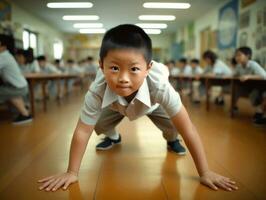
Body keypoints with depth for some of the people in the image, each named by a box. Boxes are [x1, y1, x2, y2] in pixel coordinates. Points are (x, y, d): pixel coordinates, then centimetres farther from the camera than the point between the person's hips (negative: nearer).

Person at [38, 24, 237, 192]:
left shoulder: (159, 85, -46)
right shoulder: (97, 91, -42)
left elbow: (188, 129, -40)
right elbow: (82, 131, -32)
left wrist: (205, 173, -35)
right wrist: (71, 172, -28)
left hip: (152, 103, -1)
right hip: (117, 105, 1)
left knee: (172, 124, -21)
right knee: (99, 123, -17)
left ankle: (172, 140, 17)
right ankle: (113, 137, 20)